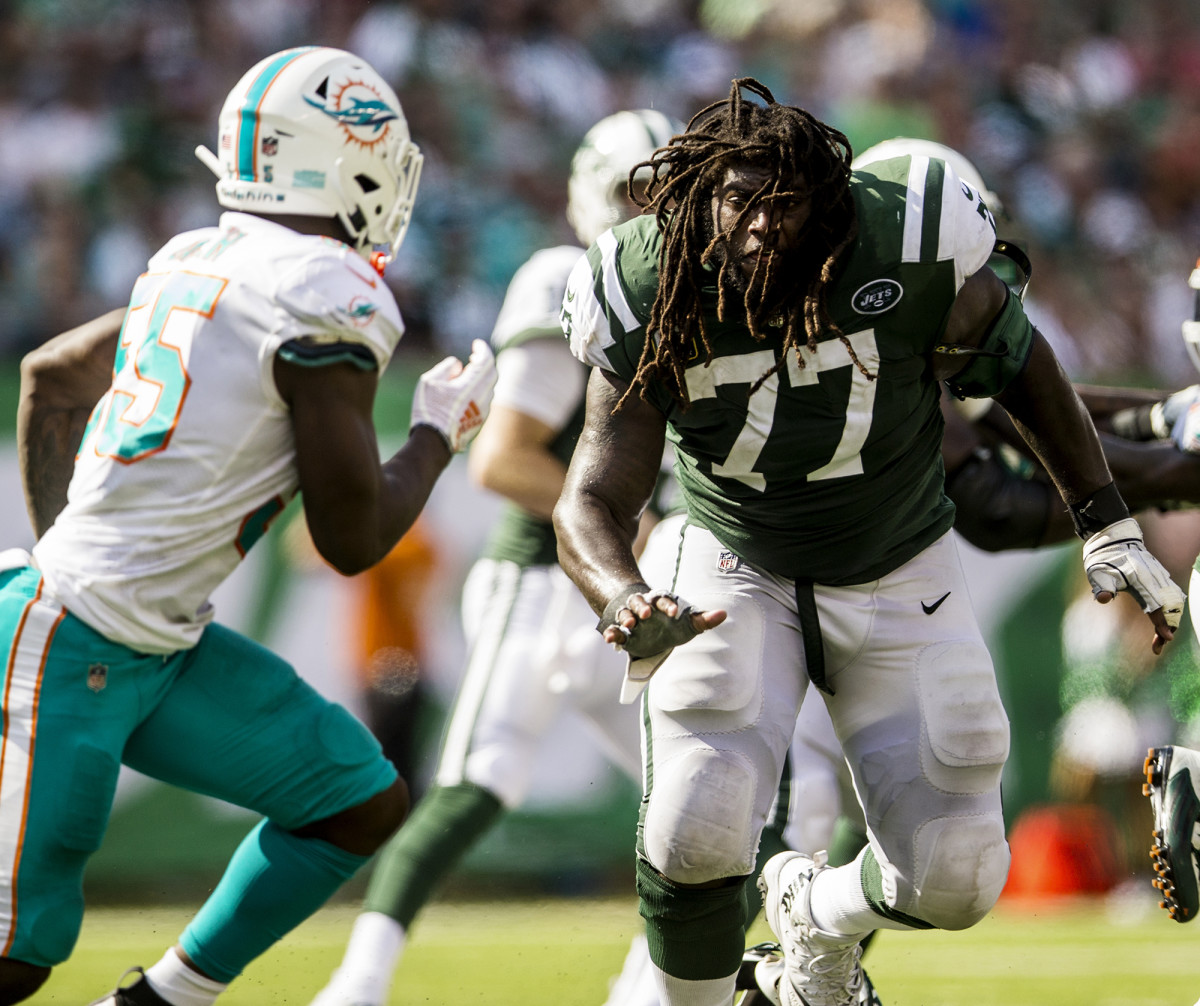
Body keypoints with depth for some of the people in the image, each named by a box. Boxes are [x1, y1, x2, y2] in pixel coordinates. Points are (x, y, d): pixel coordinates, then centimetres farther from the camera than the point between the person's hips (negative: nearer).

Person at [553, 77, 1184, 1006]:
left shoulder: (911, 251, -25)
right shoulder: (654, 297, -22)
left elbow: (1020, 366, -5)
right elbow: (594, 499, -22)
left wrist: (1108, 527, -2)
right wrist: (628, 606, -45)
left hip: (900, 580, 1)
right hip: (741, 578, -1)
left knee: (954, 880, -2)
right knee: (695, 840, -22)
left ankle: (818, 915, 34)